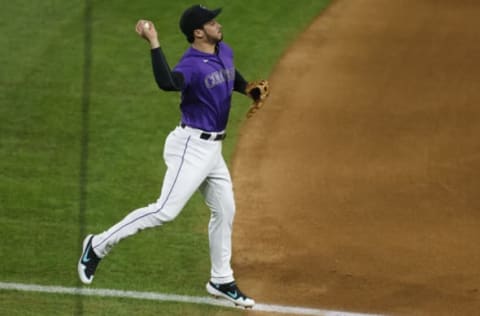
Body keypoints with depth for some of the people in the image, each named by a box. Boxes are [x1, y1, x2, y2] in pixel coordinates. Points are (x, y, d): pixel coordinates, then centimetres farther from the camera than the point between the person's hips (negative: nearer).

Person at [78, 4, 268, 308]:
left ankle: (221, 281, 26)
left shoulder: (225, 52, 4)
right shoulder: (191, 65, -23)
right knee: (166, 210, -13)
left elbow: (233, 77, 27)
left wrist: (250, 89, 6)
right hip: (191, 146, -9)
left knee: (225, 211, 13)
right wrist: (154, 43, -48)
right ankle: (98, 246, -2)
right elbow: (168, 83, -45)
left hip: (213, 147, 9)